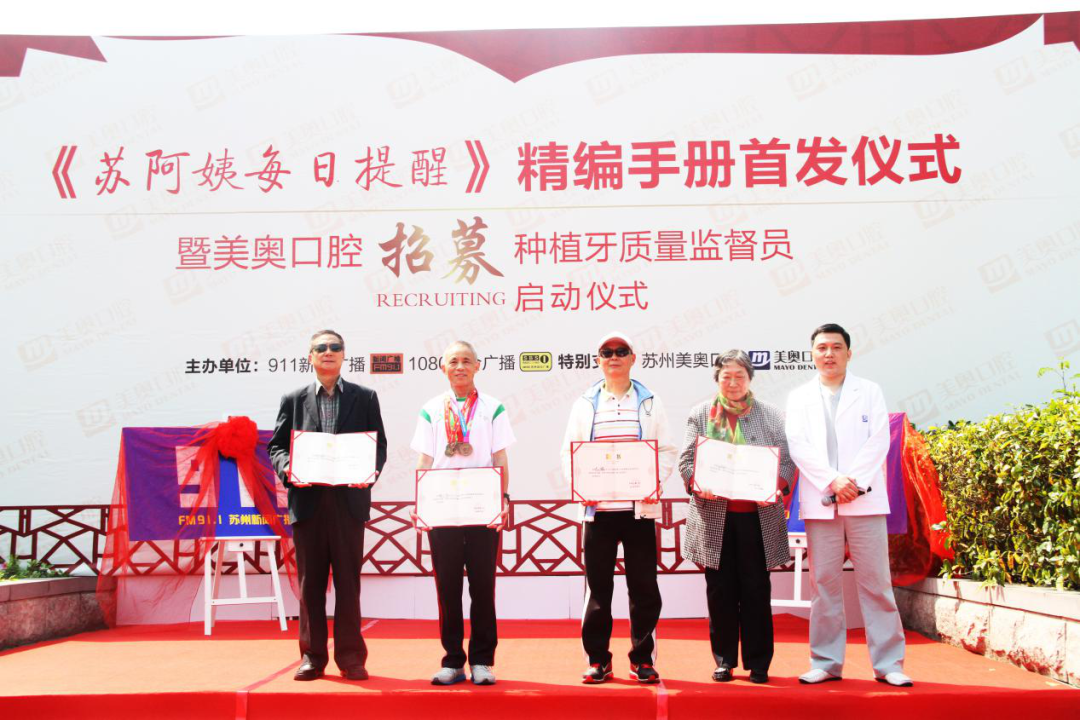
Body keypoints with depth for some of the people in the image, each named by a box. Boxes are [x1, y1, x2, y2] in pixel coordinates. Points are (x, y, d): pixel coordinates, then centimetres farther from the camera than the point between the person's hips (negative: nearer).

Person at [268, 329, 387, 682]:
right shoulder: (293, 400, 12)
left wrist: (370, 471, -12)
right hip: (307, 499, 1)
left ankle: (350, 656, 8)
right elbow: (277, 445, 9)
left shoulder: (365, 398, 10)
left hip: (349, 498, -1)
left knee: (348, 580, 1)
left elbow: (379, 444, 7)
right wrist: (287, 468, -12)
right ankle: (312, 656, 14)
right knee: (310, 582, 5)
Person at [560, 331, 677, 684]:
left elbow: (666, 450, 6)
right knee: (598, 586, 4)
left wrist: (656, 481, -12)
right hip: (597, 506, 1)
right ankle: (597, 660, 13)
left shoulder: (650, 402, 9)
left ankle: (643, 659, 14)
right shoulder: (585, 404, 11)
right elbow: (568, 451, 7)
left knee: (643, 586, 3)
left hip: (640, 506, 0)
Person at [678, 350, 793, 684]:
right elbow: (686, 460, 3)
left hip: (757, 515, 0)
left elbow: (787, 461, 4)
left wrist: (774, 487, -15)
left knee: (756, 590, 4)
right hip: (714, 515, 1)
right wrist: (698, 484, -16)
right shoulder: (700, 414, 8)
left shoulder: (771, 415, 7)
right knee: (720, 591, 6)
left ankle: (758, 663, 14)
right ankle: (724, 660, 17)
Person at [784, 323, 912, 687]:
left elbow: (878, 441, 0)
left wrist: (853, 483, -13)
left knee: (876, 582, -1)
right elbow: (798, 446, 1)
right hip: (819, 502, 1)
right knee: (824, 582, 3)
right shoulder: (799, 397, 12)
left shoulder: (869, 392, 10)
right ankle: (826, 663, 10)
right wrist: (833, 480, -12)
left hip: (864, 499, -1)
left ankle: (888, 663, 5)